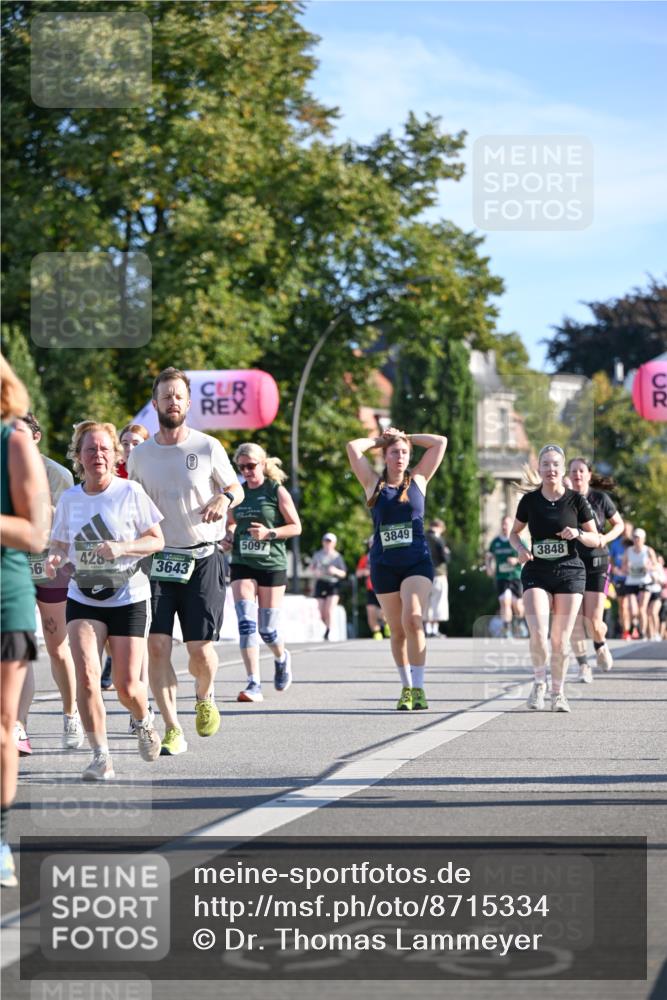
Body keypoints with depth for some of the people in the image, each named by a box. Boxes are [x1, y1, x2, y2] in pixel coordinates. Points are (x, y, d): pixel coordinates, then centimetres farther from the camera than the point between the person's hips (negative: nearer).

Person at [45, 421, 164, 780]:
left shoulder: (130, 492, -8)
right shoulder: (69, 498, 2)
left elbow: (157, 540, -4)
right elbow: (60, 544, 13)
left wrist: (122, 548, -22)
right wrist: (54, 559, -10)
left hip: (128, 598, -2)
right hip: (83, 599, 2)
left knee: (127, 685, -2)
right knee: (86, 674, -17)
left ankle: (143, 722, 34)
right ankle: (100, 756, -7)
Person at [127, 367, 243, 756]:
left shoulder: (208, 447, -1)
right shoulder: (140, 455, 6)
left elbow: (236, 488, 10)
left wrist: (224, 498, -12)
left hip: (203, 559, -2)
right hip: (158, 559, 2)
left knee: (201, 648, -3)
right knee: (157, 645, -11)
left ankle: (205, 697, 31)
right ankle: (173, 730, -5)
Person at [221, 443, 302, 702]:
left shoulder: (276, 491, -3)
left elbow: (295, 527, -3)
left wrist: (269, 533, -17)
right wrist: (228, 536, 2)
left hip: (272, 564, -3)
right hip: (242, 565, 3)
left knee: (268, 629, 2)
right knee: (246, 622, -13)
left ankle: (281, 658, 37)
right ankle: (253, 684, -13)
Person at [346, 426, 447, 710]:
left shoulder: (418, 479, 8)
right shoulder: (374, 484, 7)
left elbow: (440, 442, 7)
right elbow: (353, 447, 1)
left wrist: (405, 436, 13)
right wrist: (381, 439, 14)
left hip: (417, 562, -2)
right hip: (384, 566, 2)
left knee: (413, 620, -20)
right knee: (397, 630, 6)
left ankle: (418, 688, -18)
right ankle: (406, 687, 21)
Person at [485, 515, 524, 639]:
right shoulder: (495, 542, 8)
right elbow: (489, 556, 19)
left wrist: (517, 560, -16)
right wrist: (489, 567, 0)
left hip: (516, 577, -1)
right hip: (501, 577, 2)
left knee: (517, 604, 5)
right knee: (504, 601, -15)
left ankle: (519, 623, 37)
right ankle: (506, 629, -14)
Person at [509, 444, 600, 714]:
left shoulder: (576, 500, -1)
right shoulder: (529, 500, 2)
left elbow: (596, 540, 4)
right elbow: (514, 532, 15)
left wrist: (577, 533, -16)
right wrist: (520, 548, -6)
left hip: (569, 573, 0)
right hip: (536, 573, 0)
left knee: (561, 639, 1)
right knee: (538, 633, -17)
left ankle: (558, 692, 20)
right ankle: (539, 682, 8)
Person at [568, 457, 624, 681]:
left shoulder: (600, 498, -2)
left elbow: (619, 524, 9)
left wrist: (606, 538, -10)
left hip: (596, 565, -1)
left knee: (594, 623, -6)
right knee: (575, 621, -6)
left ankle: (600, 646, 28)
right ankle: (583, 666, 8)